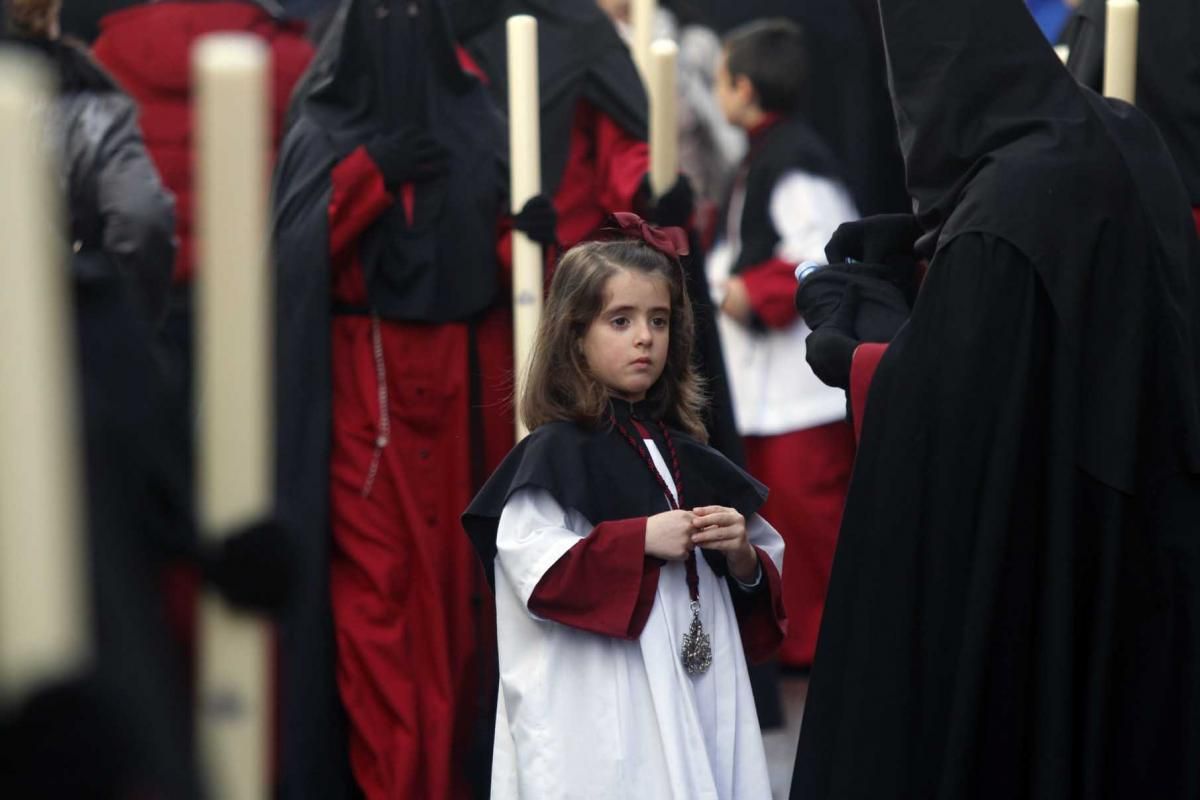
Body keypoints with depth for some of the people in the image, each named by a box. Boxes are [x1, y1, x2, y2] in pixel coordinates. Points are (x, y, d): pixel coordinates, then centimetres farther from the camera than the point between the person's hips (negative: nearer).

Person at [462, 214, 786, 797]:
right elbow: (538, 574, -16)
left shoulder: (689, 457, 15)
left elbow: (764, 586, 20)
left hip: (702, 709, 6)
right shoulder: (553, 454, -3)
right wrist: (642, 540, -16)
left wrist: (743, 560, -2)